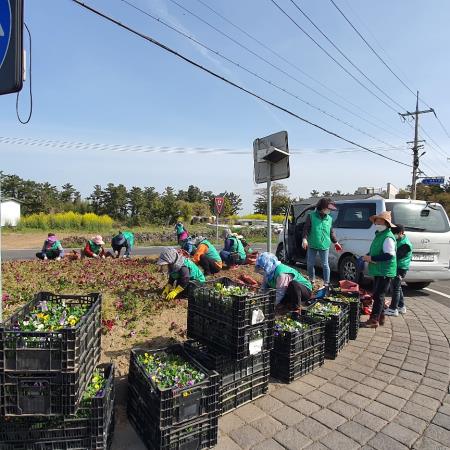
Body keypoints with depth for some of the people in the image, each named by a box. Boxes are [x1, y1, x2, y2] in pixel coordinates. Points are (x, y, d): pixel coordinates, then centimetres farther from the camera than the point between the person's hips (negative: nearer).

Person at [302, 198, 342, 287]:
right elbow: (306, 228, -7)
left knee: (325, 265, 3)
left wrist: (335, 242, 20)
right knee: (310, 263, 10)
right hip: (312, 245, -1)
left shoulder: (329, 219, 7)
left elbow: (331, 232, 16)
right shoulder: (311, 216, -5)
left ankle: (326, 283, 13)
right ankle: (312, 280, 30)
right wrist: (304, 239, -17)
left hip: (324, 246, 2)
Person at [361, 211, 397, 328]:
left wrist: (372, 258, -22)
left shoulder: (388, 237, -17)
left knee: (378, 295, -7)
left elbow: (389, 255, -24)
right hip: (378, 271, 10)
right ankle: (380, 317, 27)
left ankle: (374, 320, -1)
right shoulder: (379, 235, 14)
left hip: (385, 271, -10)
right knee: (378, 295, 16)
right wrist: (367, 256, 6)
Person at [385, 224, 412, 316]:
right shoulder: (399, 239, 8)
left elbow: (396, 255, -25)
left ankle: (393, 309, 0)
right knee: (397, 287, 17)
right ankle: (401, 307, 29)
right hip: (397, 267, 10)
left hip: (401, 268, -10)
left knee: (395, 287, -6)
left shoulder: (405, 244, -23)